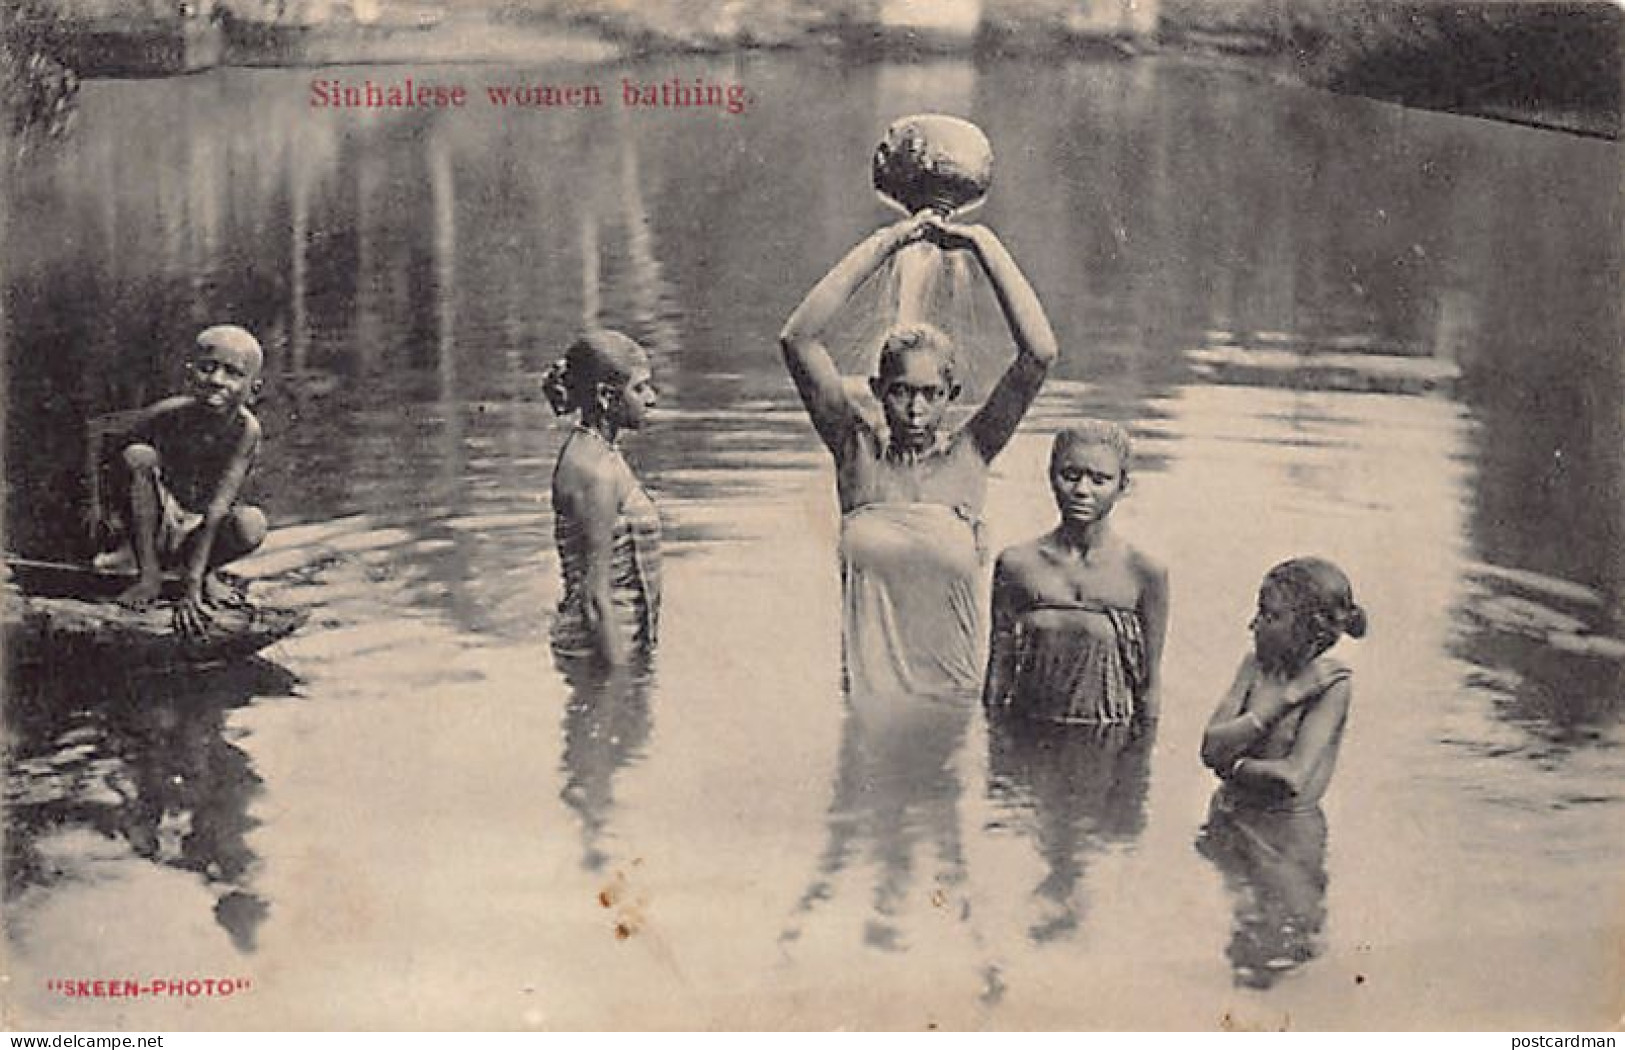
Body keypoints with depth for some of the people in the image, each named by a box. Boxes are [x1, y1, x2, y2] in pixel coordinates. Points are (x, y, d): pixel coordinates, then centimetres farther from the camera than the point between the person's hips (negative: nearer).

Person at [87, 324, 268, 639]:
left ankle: (204, 571, 4)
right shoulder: (171, 413, -22)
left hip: (199, 533, -1)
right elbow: (96, 429, -8)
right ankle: (148, 575, -13)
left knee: (252, 525, -31)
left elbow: (217, 510, -28)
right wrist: (96, 501, -14)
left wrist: (192, 587, -32)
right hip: (155, 526, 1)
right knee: (137, 456, -26)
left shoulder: (246, 429, -24)